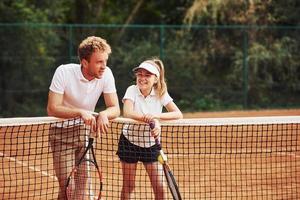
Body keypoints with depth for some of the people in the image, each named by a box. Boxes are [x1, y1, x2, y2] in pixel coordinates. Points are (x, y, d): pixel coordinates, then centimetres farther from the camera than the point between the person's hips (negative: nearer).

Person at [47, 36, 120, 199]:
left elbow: (115, 108, -12)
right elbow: (52, 109, -26)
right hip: (62, 132, -3)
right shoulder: (64, 72, -22)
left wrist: (104, 114, -35)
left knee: (83, 185, 2)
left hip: (87, 130, 4)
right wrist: (80, 112, -40)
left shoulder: (106, 74, -13)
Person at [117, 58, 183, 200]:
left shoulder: (161, 93, -8)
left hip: (151, 144, 1)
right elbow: (127, 113, -32)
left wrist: (156, 115, -35)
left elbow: (178, 114, -19)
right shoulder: (132, 90, -14)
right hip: (130, 141, -1)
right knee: (128, 187, 6)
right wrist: (151, 120, -46)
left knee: (159, 187, -3)